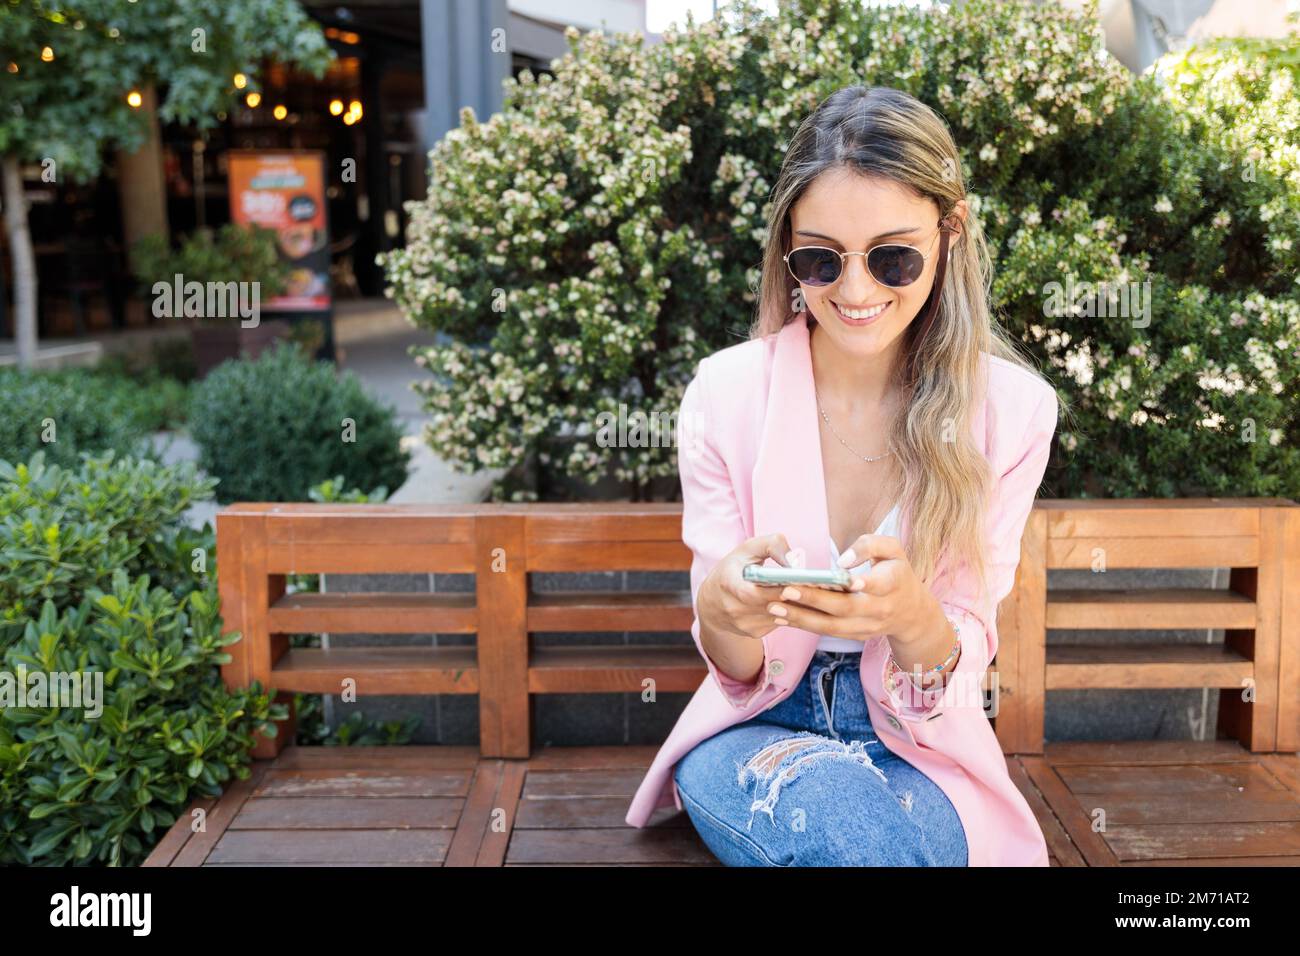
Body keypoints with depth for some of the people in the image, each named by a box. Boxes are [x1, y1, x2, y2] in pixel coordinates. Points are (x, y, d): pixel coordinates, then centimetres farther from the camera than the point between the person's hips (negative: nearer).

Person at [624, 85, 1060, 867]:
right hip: (759, 728, 0)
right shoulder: (726, 391, -11)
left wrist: (912, 619, -35)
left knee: (866, 826, -33)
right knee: (837, 816, -34)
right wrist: (721, 614, -33)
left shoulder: (1009, 407, -10)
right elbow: (740, 671, -8)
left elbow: (959, 667, -10)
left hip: (922, 748, 1)